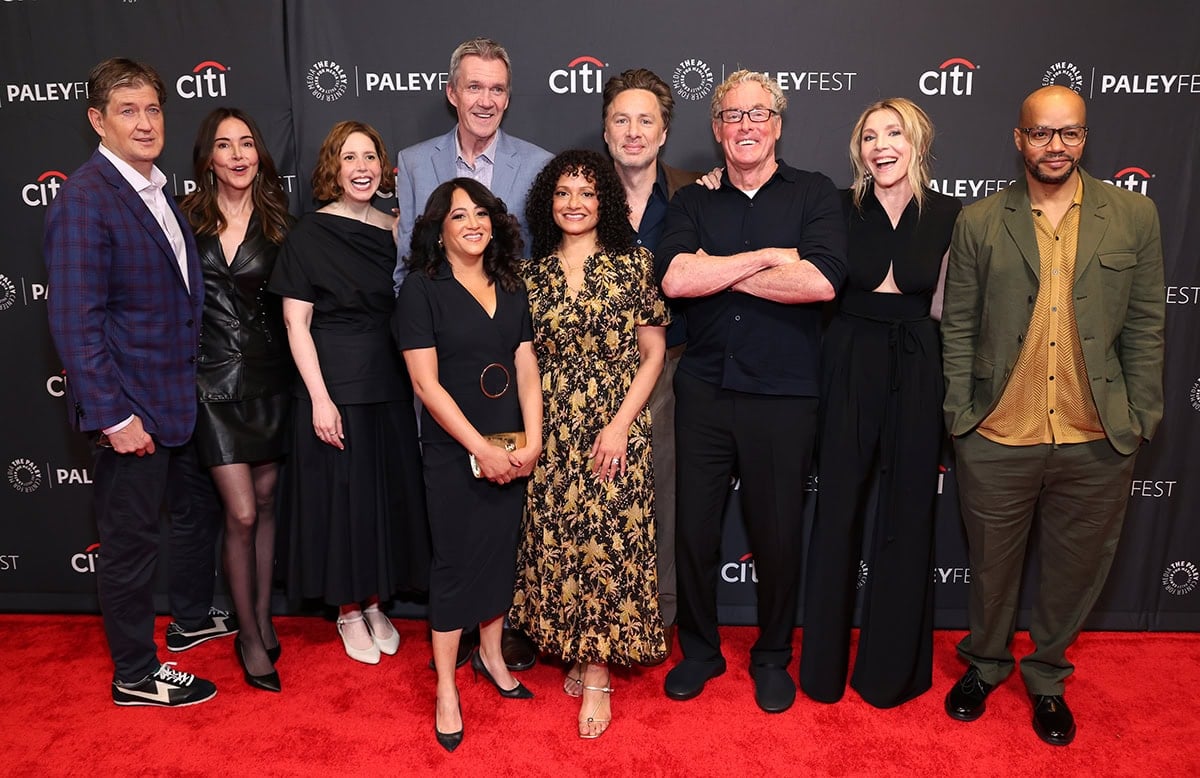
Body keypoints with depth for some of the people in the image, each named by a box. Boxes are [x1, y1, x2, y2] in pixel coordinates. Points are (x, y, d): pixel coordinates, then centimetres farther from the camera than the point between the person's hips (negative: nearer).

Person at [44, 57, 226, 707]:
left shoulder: (161, 190, 9)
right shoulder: (83, 199, -17)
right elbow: (74, 322, -20)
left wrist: (199, 379, 12)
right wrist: (113, 416, -22)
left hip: (182, 395, 9)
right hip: (132, 406, -9)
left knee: (198, 510, 23)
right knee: (132, 540, 6)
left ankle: (193, 618, 46)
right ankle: (135, 675, 24)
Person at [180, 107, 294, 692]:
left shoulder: (277, 220, 4)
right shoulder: (186, 218, 0)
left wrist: (300, 376, -3)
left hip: (268, 375, 2)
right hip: (212, 378, -2)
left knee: (265, 501, 11)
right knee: (241, 514, -3)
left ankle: (263, 617, 27)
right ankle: (251, 636, 15)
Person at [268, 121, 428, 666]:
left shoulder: (394, 228, 6)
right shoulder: (309, 234, -6)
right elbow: (296, 322, -8)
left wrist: (417, 381, 3)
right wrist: (320, 398, -15)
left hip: (390, 382, 5)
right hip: (334, 384, -4)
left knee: (390, 492, 10)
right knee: (340, 494, 4)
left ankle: (374, 604, 29)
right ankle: (348, 611, 23)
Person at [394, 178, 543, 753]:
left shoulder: (511, 289, 8)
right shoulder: (422, 290, -7)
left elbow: (526, 369, 4)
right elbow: (426, 383, -12)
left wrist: (533, 440, -8)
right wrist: (481, 448, -15)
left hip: (511, 450, 5)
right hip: (453, 451, -4)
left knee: (502, 550, 13)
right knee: (456, 560, 3)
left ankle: (491, 655, 34)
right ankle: (445, 689, 18)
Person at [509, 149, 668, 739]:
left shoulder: (633, 264, -1)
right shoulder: (533, 275, 8)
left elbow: (653, 352, -2)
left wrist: (620, 423, -10)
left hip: (616, 428, -3)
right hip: (551, 432, 3)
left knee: (607, 541, -2)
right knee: (555, 540, 7)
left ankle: (598, 674, 12)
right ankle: (576, 652, 27)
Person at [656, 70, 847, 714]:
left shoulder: (814, 194, 3)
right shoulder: (693, 201, 9)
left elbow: (822, 280, -16)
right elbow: (674, 278, -10)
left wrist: (716, 268, -10)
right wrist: (769, 256, -12)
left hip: (783, 395, -1)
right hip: (703, 392, 2)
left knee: (777, 533, 10)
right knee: (694, 528, 9)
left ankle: (773, 656, 33)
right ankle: (699, 650, 32)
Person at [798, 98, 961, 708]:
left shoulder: (949, 215, 2)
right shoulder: (840, 209, 0)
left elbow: (942, 308, 0)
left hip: (917, 372, 1)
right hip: (849, 366, 0)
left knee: (908, 513, 8)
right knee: (838, 507, 6)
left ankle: (893, 665, 27)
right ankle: (825, 663, 23)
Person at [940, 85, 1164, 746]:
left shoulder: (1134, 216, 4)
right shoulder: (979, 222, 1)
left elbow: (1144, 326, 5)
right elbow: (957, 327, 2)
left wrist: (1140, 419, 2)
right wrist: (960, 415, -2)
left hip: (1097, 444, 1)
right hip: (997, 442, -1)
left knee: (1075, 569, 15)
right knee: (992, 566, 14)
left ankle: (1046, 677, 39)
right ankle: (984, 666, 39)